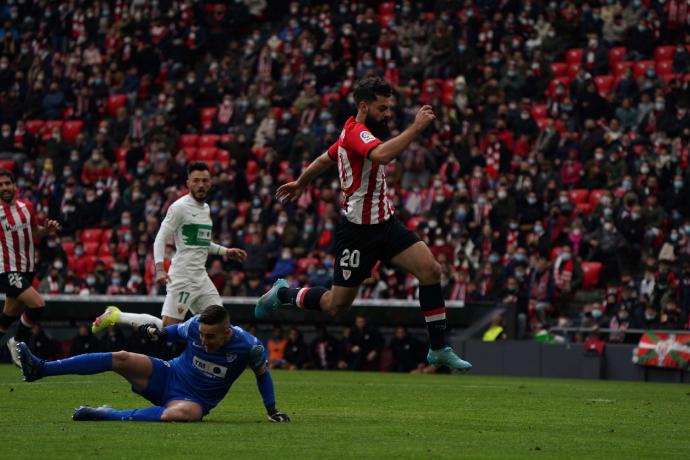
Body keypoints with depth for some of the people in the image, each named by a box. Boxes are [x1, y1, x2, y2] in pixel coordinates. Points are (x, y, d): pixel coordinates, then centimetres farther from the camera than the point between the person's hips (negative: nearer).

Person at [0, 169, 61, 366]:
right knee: (38, 305, -20)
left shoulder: (27, 207, 6)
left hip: (27, 269, 6)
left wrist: (47, 230, 1)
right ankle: (18, 342, 1)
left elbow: (34, 233, 20)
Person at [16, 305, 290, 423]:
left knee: (179, 415, -43)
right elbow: (178, 331, 12)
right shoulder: (195, 325, -12)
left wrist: (272, 410, 0)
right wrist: (160, 332, -8)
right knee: (120, 359, -19)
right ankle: (39, 369, -23)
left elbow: (262, 373, 0)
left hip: (194, 400, -3)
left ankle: (106, 416, -34)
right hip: (168, 375, 3)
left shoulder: (248, 347, -20)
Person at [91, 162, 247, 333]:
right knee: (168, 327, -14)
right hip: (182, 278, -8)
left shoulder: (206, 208, 16)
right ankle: (115, 316, 1)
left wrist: (225, 251, 25)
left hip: (201, 276, 8)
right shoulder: (179, 207, -10)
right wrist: (159, 269, -27)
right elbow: (160, 239, -14)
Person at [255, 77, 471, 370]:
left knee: (430, 270, -10)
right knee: (336, 305, 2)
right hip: (359, 230, -9)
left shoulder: (356, 133, 12)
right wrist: (416, 128, -40)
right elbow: (382, 155, -42)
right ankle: (283, 294, 29)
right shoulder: (357, 132, -19)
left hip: (384, 223, 9)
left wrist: (300, 183, 43)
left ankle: (439, 349, -5)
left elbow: (325, 159, 28)